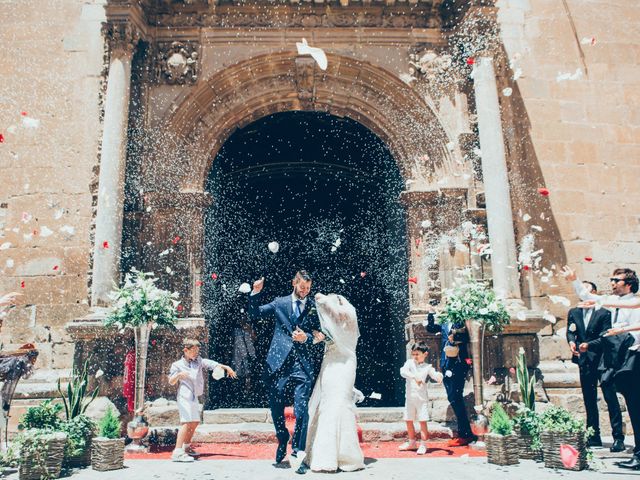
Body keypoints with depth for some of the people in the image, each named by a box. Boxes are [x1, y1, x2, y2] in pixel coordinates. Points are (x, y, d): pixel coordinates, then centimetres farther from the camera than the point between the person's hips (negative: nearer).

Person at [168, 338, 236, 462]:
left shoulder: (199, 361, 12)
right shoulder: (177, 365, 0)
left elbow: (212, 364, 6)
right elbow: (171, 382, 0)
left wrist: (226, 367, -3)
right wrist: (179, 375, -20)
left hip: (194, 396, 7)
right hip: (184, 395, -7)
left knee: (195, 422, 16)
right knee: (186, 422, -19)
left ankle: (186, 447, 33)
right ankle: (177, 452, -23)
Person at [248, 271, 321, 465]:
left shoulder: (315, 307, 7)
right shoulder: (279, 303, 10)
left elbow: (318, 335, 6)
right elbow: (254, 315, 9)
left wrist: (306, 338, -14)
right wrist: (256, 293, -3)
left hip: (302, 363, -1)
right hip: (279, 361, 2)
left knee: (302, 408, -9)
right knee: (276, 406, 11)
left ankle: (297, 451, 2)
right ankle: (282, 441, 35)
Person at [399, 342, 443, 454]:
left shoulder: (427, 367, -2)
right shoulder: (409, 363, -1)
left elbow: (434, 374, -18)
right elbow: (403, 371, -19)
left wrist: (439, 376, -41)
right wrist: (414, 377, -34)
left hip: (422, 398, -3)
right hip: (410, 397, 3)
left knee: (422, 421, -4)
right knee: (409, 420, 12)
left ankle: (423, 445, 7)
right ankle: (412, 443, 30)